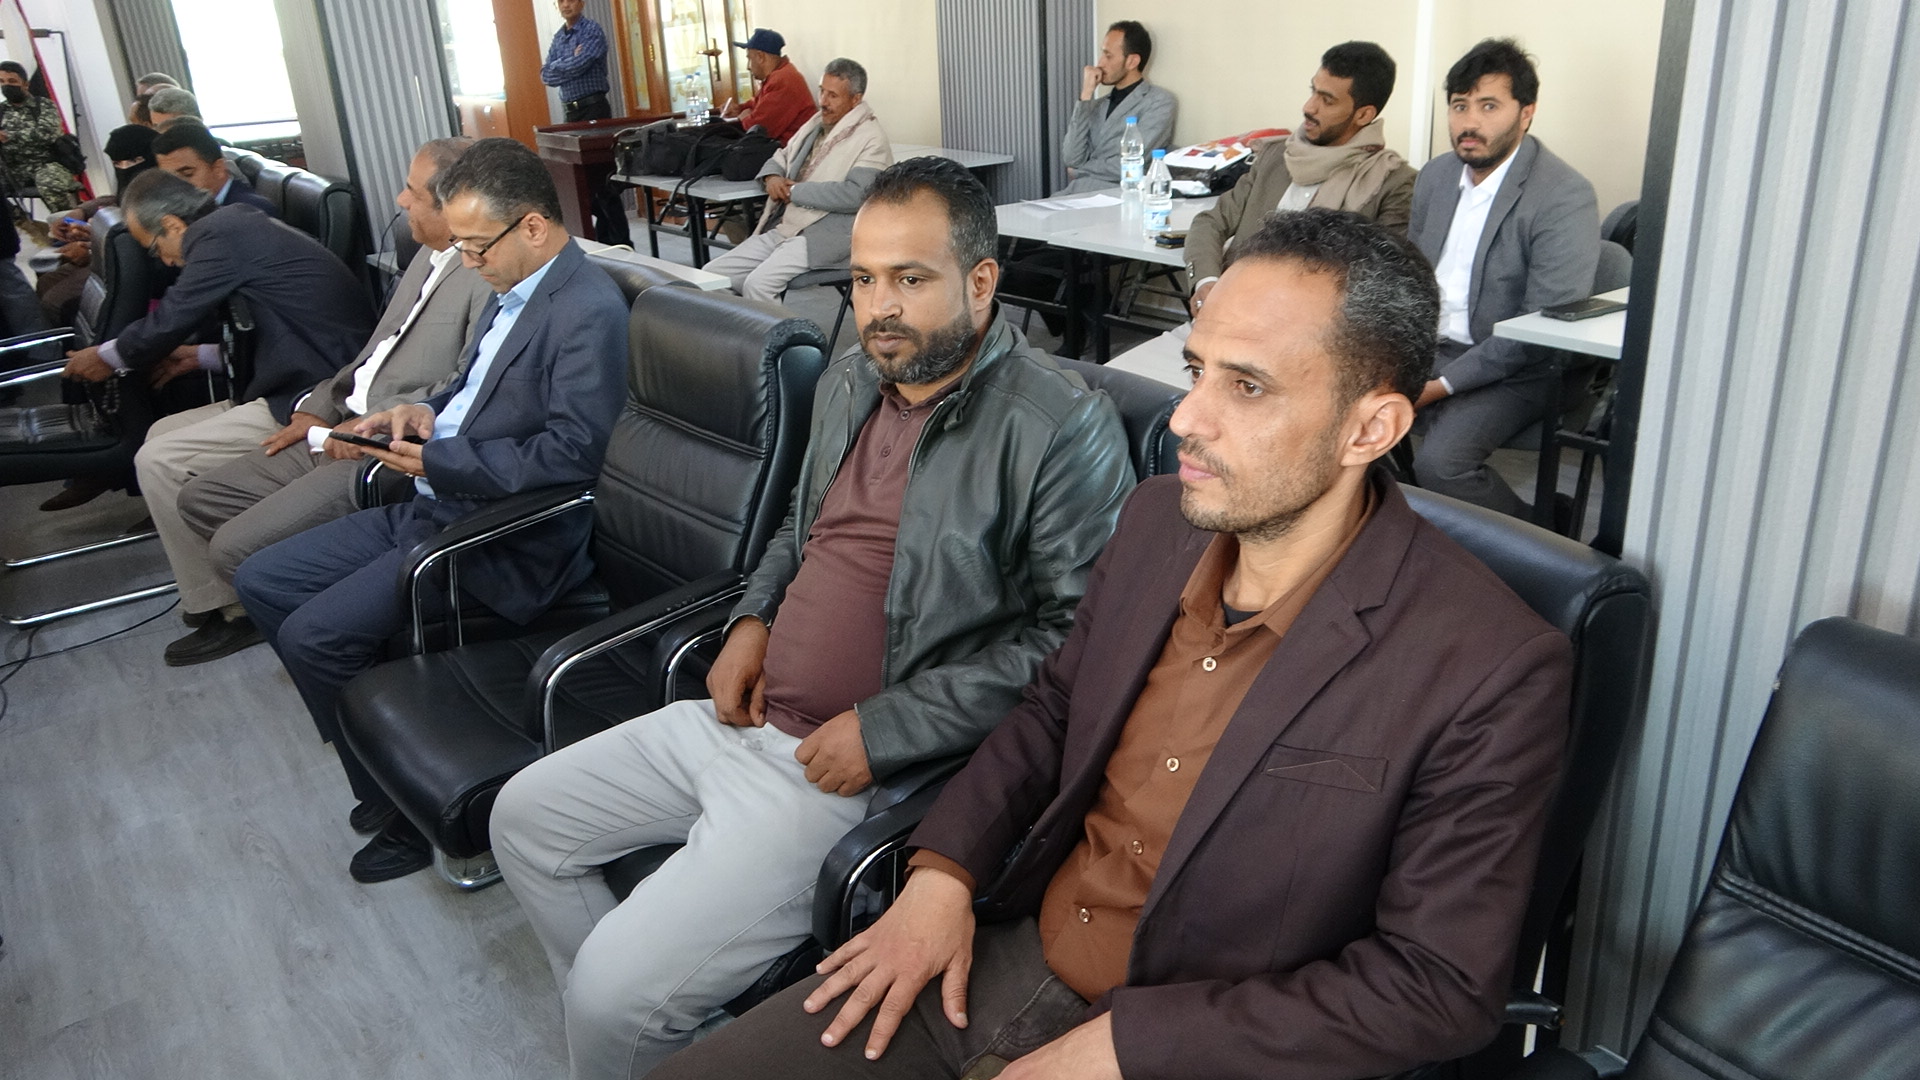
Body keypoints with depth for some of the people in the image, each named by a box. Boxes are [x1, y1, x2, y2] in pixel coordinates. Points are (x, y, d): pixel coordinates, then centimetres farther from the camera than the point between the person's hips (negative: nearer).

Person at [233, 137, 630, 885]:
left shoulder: (588, 310, -19)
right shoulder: (514, 290, 11)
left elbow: (572, 453, -26)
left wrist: (439, 460, -18)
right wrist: (428, 413, 4)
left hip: (505, 536, -11)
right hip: (438, 506, 11)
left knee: (315, 635, -17)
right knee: (261, 582, 12)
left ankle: (410, 813, 5)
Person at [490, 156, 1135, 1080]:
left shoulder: (1060, 427, -17)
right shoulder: (850, 382, 9)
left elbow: (1078, 633, -21)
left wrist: (884, 731, -21)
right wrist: (753, 616, 5)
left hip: (857, 775, -8)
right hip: (745, 718, 9)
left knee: (615, 990, -14)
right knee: (523, 818, 16)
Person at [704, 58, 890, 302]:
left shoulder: (871, 139, -7)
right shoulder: (816, 124, 18)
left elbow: (854, 195, -20)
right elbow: (780, 158, 30)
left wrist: (795, 191, -12)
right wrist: (771, 177, 4)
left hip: (824, 235, -8)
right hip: (780, 228, 9)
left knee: (758, 283, -30)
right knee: (711, 275, -3)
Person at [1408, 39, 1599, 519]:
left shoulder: (1565, 199, -16)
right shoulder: (1436, 175, 8)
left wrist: (1443, 385, -21)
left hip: (1511, 370, -6)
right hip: (1427, 347, 7)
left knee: (1438, 461, -29)